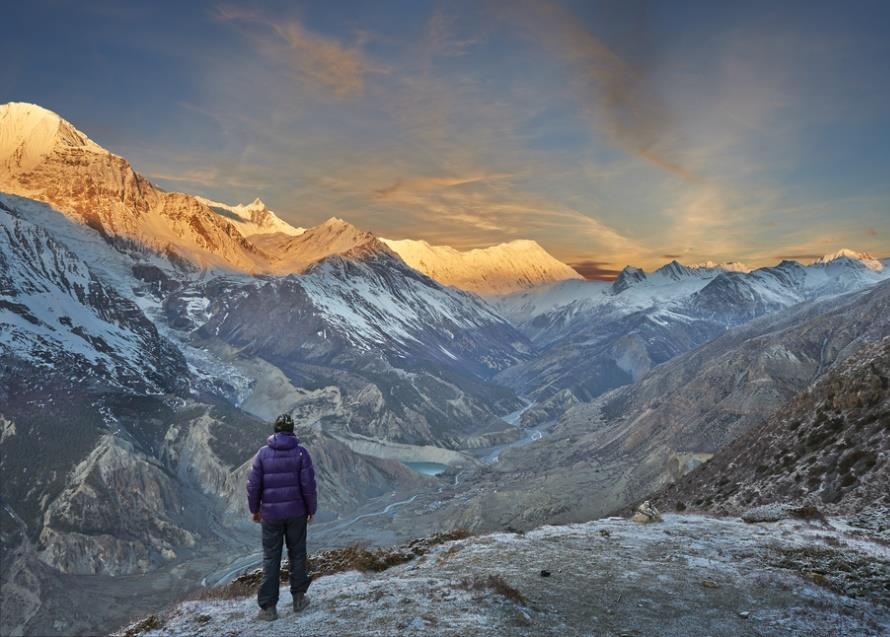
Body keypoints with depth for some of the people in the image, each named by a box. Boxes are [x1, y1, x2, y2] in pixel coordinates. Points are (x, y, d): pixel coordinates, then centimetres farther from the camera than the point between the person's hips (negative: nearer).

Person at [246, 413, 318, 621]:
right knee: (297, 554, 14)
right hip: (296, 513, 0)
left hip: (271, 514, 1)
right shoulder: (300, 452, -7)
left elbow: (253, 485, -3)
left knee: (271, 558, 7)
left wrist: (254, 509, 11)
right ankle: (298, 598, 23)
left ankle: (269, 607, 8)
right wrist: (312, 509, 4)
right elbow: (308, 485, -9)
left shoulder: (263, 453, -3)